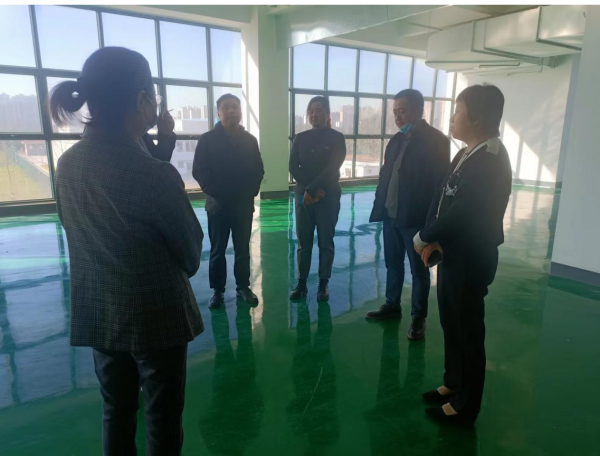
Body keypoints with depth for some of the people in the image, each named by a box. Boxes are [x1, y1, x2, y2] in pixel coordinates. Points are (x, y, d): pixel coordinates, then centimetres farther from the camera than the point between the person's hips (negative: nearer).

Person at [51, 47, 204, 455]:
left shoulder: (67, 165, -3)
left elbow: (78, 231, 9)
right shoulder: (155, 173, -24)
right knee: (163, 419, 13)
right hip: (155, 314, -6)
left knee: (117, 412, 23)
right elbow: (191, 252, -12)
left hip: (97, 311, 7)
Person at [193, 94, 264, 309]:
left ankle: (243, 286, 22)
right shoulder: (207, 139, -1)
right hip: (218, 205, -2)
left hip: (244, 205, 2)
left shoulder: (250, 140, 7)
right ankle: (218, 290, 18)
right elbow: (199, 171, -5)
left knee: (243, 249, 10)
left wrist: (251, 192, -6)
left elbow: (258, 170, 8)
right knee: (217, 251, 7)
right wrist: (214, 192, -14)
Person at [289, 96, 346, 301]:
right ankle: (301, 283, 13)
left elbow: (332, 169, -10)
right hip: (303, 195, 3)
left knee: (326, 242, 4)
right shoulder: (300, 138, 8)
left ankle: (323, 284, 13)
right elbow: (293, 167, 0)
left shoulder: (336, 138, 0)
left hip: (328, 196, -2)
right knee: (303, 242, 5)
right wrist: (309, 190, -12)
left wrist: (312, 190, -14)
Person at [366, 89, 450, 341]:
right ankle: (392, 305, 32)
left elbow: (440, 183, -12)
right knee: (393, 264, 17)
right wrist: (380, 207, 5)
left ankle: (418, 317, 21)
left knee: (418, 270, 7)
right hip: (391, 214, 6)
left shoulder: (436, 140, -9)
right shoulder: (397, 139, 10)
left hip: (415, 217, -6)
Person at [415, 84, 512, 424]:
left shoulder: (489, 162, -22)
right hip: (454, 254, 9)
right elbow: (443, 200, 7)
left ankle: (465, 405, 25)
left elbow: (461, 214, -25)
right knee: (451, 324, 20)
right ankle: (454, 384, 40)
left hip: (470, 260, -9)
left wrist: (424, 238, -10)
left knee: (467, 331, 6)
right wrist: (434, 240, -7)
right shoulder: (467, 155, 8)